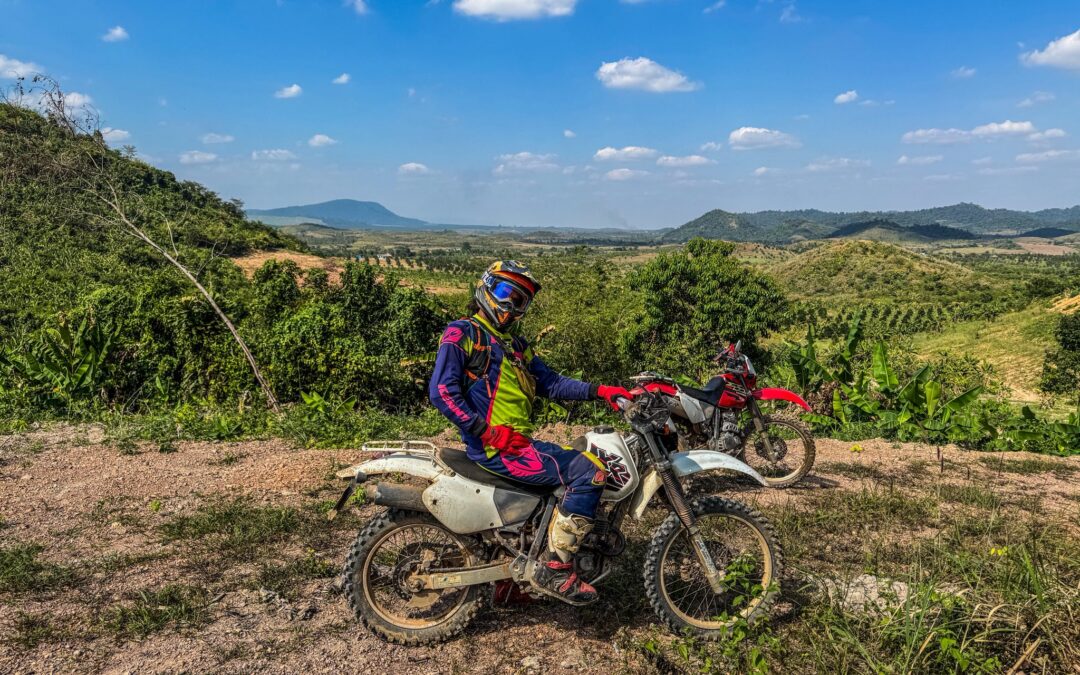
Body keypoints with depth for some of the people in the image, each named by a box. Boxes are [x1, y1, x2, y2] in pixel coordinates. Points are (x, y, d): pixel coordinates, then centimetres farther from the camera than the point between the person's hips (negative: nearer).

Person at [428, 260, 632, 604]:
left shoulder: (515, 343, 23)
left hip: (519, 440, 10)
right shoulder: (462, 333, -4)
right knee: (589, 472, -19)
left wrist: (599, 390, 3)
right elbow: (442, 391, -15)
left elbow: (550, 382, 17)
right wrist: (487, 431, -20)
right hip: (492, 447, -10)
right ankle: (555, 569, -13)